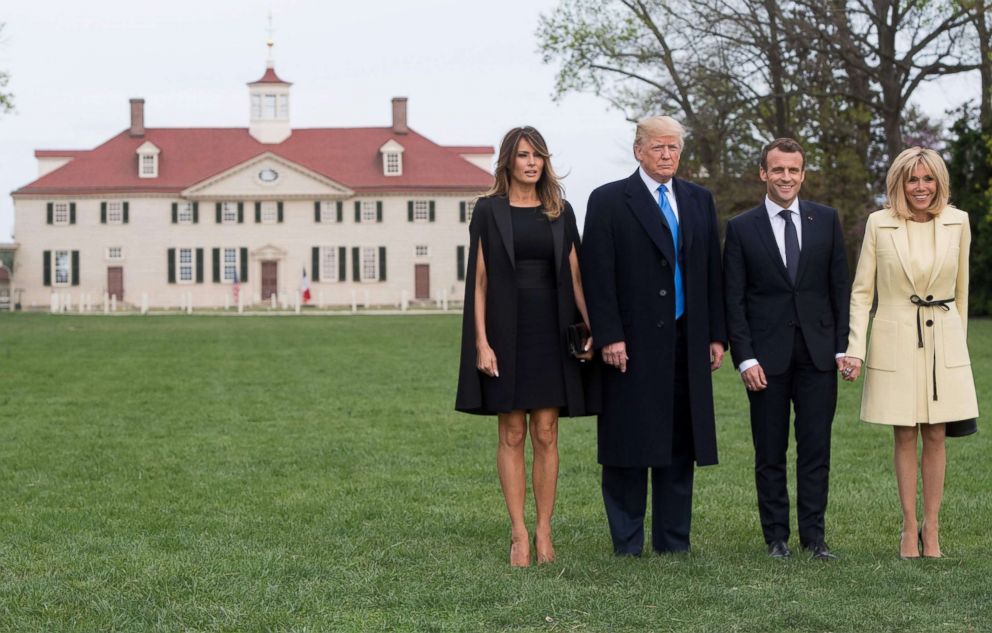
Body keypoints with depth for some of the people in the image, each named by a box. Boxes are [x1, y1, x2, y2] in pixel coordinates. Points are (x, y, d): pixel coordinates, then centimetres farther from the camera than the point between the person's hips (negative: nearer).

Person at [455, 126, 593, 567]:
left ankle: (544, 532, 7)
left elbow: (574, 275, 8)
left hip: (551, 333, 2)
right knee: (512, 435, 1)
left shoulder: (560, 212, 9)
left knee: (546, 435, 2)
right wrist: (481, 342, -10)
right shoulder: (488, 211, 1)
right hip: (506, 332, -2)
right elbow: (478, 279, -2)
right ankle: (519, 534, 5)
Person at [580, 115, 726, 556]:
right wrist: (609, 337, -13)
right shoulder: (608, 201, -1)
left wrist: (717, 335, 8)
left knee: (680, 444, 7)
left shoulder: (699, 201, 14)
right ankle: (627, 544, 7)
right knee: (627, 445, 0)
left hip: (686, 344, 5)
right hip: (631, 344, -4)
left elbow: (712, 272, 14)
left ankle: (673, 541, 15)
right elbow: (597, 275, -6)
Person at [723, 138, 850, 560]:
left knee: (816, 448, 2)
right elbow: (733, 300, 0)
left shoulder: (826, 220, 8)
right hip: (767, 355, -1)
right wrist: (745, 358, -8)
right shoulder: (741, 228, 2)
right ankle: (776, 536, 11)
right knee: (770, 453, 4)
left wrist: (844, 345, 0)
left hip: (818, 352, 1)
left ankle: (813, 534, 8)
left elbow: (841, 287, 8)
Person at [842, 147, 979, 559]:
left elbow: (961, 288, 13)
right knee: (904, 436, 4)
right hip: (895, 341, -1)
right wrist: (855, 348, -8)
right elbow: (861, 291, 0)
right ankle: (909, 528, 11)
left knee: (935, 436, 3)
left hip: (943, 342, 1)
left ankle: (931, 529, 10)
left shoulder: (958, 222, 2)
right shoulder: (879, 224, -3)